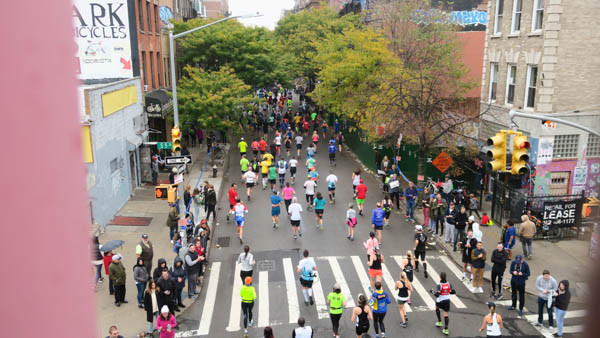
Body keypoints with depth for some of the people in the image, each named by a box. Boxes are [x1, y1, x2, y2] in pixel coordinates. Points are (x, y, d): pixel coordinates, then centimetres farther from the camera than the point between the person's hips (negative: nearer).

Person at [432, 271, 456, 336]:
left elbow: (437, 295, -25)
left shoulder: (439, 285, -22)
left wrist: (433, 291, -8)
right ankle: (446, 329, 2)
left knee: (437, 308, 30)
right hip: (447, 301, 3)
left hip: (440, 301, -3)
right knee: (446, 314, 7)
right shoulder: (449, 284, -8)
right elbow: (453, 292, -2)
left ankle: (439, 322, 34)